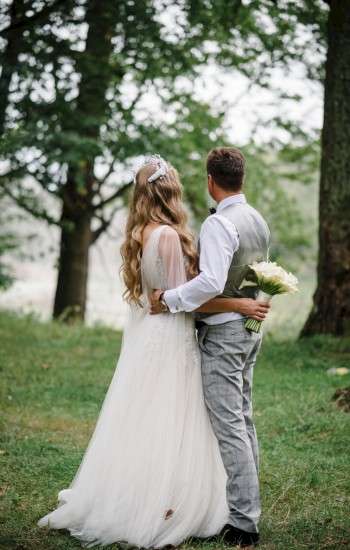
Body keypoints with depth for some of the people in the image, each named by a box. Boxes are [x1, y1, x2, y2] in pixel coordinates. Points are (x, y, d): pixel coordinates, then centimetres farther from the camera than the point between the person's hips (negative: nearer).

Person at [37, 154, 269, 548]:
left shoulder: (139, 235, 8)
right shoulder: (169, 235, -17)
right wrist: (238, 304, -16)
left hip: (142, 336, 8)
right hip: (169, 340, -8)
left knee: (139, 424, 15)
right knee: (167, 428, -1)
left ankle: (124, 504, 23)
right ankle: (159, 513, 5)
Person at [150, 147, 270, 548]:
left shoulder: (219, 224, -19)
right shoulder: (259, 222, 11)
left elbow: (211, 282, -30)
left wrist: (169, 299, -21)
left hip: (222, 333, -9)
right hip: (250, 328, 10)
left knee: (229, 427, -6)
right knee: (243, 420, 16)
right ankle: (247, 504, 25)